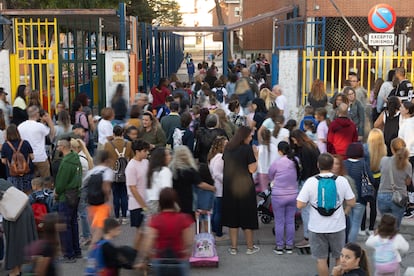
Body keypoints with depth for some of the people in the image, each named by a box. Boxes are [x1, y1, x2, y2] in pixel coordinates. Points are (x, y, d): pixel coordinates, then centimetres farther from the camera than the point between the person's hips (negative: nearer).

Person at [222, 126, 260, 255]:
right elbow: (252, 169, -14)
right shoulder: (247, 149, -13)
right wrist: (256, 155, -4)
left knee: (232, 216, 11)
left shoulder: (228, 148, 4)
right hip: (245, 186, -5)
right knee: (247, 216, 7)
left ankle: (233, 247, 14)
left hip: (229, 186, 5)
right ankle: (250, 247, 15)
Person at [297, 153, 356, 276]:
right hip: (337, 226, 2)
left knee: (321, 259, 10)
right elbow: (351, 203, -3)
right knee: (340, 258, 19)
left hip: (317, 228, -2)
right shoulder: (342, 180, -7)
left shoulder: (310, 181, -12)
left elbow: (299, 205, -14)